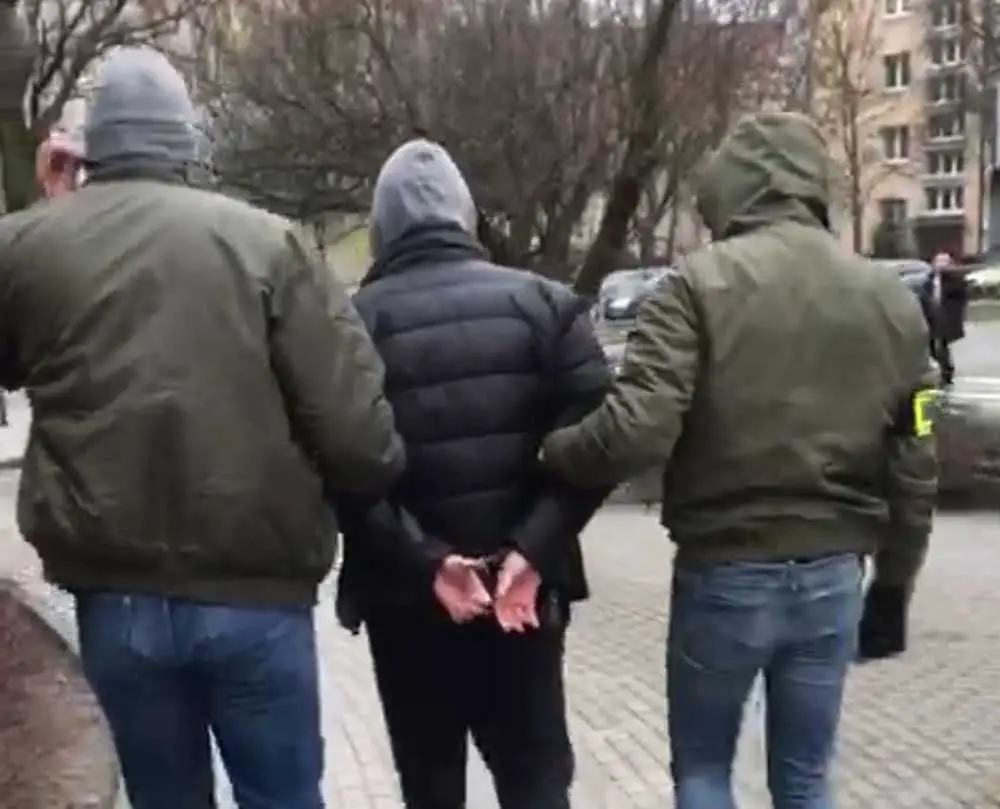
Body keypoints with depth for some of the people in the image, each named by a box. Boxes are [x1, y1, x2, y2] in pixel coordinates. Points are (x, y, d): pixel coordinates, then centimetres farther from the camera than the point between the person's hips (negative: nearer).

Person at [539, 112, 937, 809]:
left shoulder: (702, 284, -12)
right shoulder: (892, 299, 4)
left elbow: (638, 430, -22)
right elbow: (915, 465, 7)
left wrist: (553, 455, -2)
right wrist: (895, 579, 18)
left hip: (725, 572, -4)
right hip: (833, 576, 4)